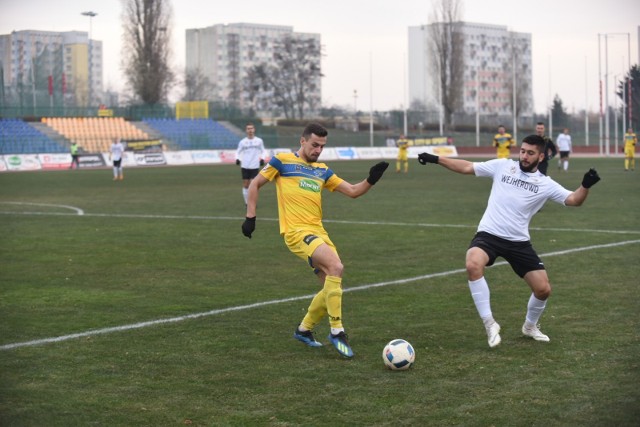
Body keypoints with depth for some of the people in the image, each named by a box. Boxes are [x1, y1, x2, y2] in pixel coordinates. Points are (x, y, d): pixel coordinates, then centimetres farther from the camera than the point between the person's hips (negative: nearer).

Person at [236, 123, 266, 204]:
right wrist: (237, 159, -8)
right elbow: (238, 152, 11)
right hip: (245, 166, 1)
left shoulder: (259, 141, 3)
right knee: (246, 185, 4)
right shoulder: (242, 142, 3)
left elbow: (262, 151, 15)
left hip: (255, 166, -1)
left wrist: (262, 159, -2)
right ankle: (247, 202, 15)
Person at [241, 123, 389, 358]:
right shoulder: (282, 161, 2)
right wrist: (250, 217, 1)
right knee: (336, 267, -27)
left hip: (318, 232, 7)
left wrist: (370, 180, -3)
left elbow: (353, 191, 16)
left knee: (333, 286, 5)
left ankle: (304, 329, 27)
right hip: (296, 232, -7)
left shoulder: (322, 170, 18)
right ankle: (336, 331, -18)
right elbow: (255, 184, 7)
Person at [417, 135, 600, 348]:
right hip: (488, 234, -2)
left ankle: (530, 326, 34)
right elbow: (467, 167, 8)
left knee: (543, 289, 0)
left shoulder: (546, 184, 3)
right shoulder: (502, 166, 2)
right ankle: (490, 324, -21)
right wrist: (436, 159, 3)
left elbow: (574, 200, -4)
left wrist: (585, 185, -24)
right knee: (473, 265, -34)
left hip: (519, 241, 2)